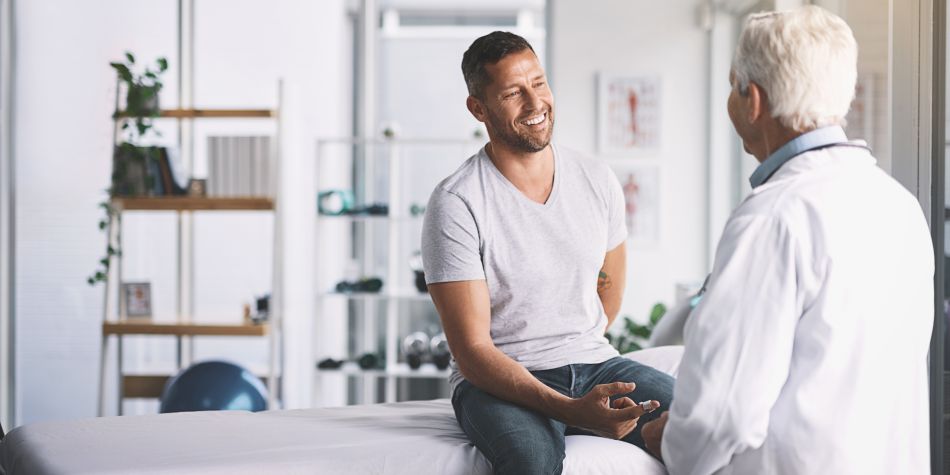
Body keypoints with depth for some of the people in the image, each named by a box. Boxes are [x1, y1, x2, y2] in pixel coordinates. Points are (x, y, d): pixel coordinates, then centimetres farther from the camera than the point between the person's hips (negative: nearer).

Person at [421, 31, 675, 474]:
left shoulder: (598, 180, 5)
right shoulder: (455, 204, -12)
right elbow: (472, 352, -17)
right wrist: (571, 410, -29)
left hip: (593, 360, 4)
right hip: (498, 379, -4)